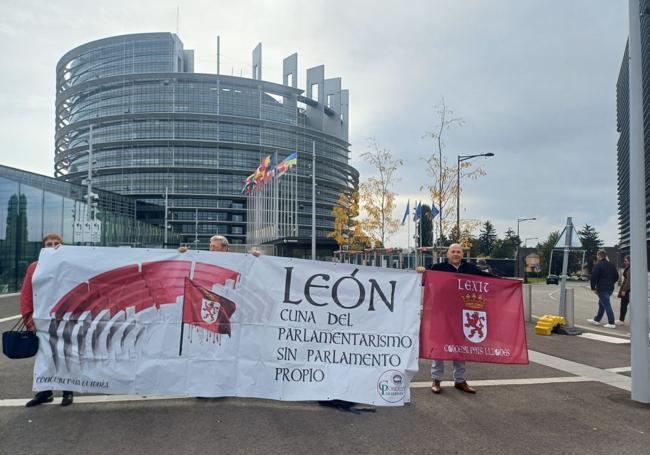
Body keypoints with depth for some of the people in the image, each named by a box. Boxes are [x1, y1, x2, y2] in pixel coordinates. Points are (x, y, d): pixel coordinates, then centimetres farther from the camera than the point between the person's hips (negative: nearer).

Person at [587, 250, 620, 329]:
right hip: (610, 288, 8)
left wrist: (593, 288, -8)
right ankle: (596, 320, 27)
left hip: (602, 289, -8)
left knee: (607, 305, -6)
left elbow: (594, 277, -17)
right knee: (601, 304, 18)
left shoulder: (598, 265, -13)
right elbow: (616, 276, 16)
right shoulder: (611, 265, 11)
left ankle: (611, 323, -6)